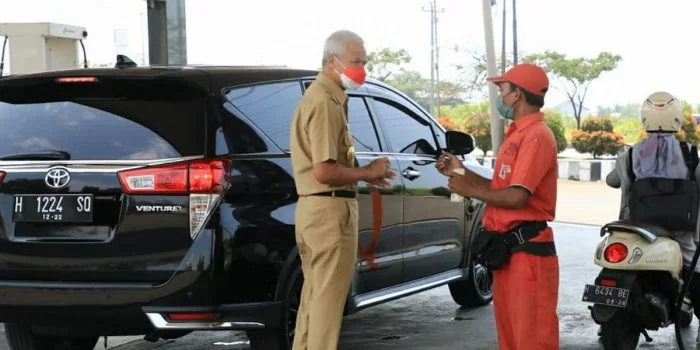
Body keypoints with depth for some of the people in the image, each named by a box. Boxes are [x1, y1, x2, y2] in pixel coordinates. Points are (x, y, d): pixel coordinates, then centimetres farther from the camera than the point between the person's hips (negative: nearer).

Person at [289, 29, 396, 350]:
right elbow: (324, 171, -23)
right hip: (330, 209, -10)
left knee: (314, 294, 17)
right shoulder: (326, 103, -16)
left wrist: (364, 173, 12)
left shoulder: (320, 96, 16)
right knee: (328, 298, -5)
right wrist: (366, 173, -9)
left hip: (313, 207, 10)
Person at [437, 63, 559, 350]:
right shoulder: (517, 134, 18)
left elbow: (516, 197, -22)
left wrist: (470, 190, -10)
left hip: (528, 249, -11)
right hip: (506, 246, 11)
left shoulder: (536, 136, -15)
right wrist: (461, 171, 14)